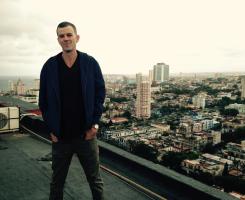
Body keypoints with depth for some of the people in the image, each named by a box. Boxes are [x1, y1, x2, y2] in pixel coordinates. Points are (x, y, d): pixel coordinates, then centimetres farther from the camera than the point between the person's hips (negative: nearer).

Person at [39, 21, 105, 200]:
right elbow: (43, 101, 3)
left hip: (87, 134, -1)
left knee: (95, 181, 13)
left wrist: (95, 123, -8)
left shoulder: (90, 63, -3)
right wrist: (51, 129, -3)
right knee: (57, 182, 17)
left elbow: (100, 93, -1)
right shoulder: (50, 66, -1)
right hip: (60, 136, 1)